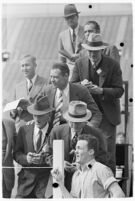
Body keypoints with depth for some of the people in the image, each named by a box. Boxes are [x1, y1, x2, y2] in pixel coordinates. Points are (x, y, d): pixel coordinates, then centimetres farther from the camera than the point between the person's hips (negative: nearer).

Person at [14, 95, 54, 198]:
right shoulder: (24, 130, 9)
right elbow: (17, 154, 8)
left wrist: (47, 159, -20)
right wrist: (27, 158, -12)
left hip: (47, 181, -3)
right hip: (26, 180, 3)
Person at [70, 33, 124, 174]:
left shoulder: (113, 65, -7)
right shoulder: (80, 63, 1)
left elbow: (119, 91, -9)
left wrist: (101, 91, -25)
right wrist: (82, 84, -19)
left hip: (107, 114, -2)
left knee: (108, 151, -2)